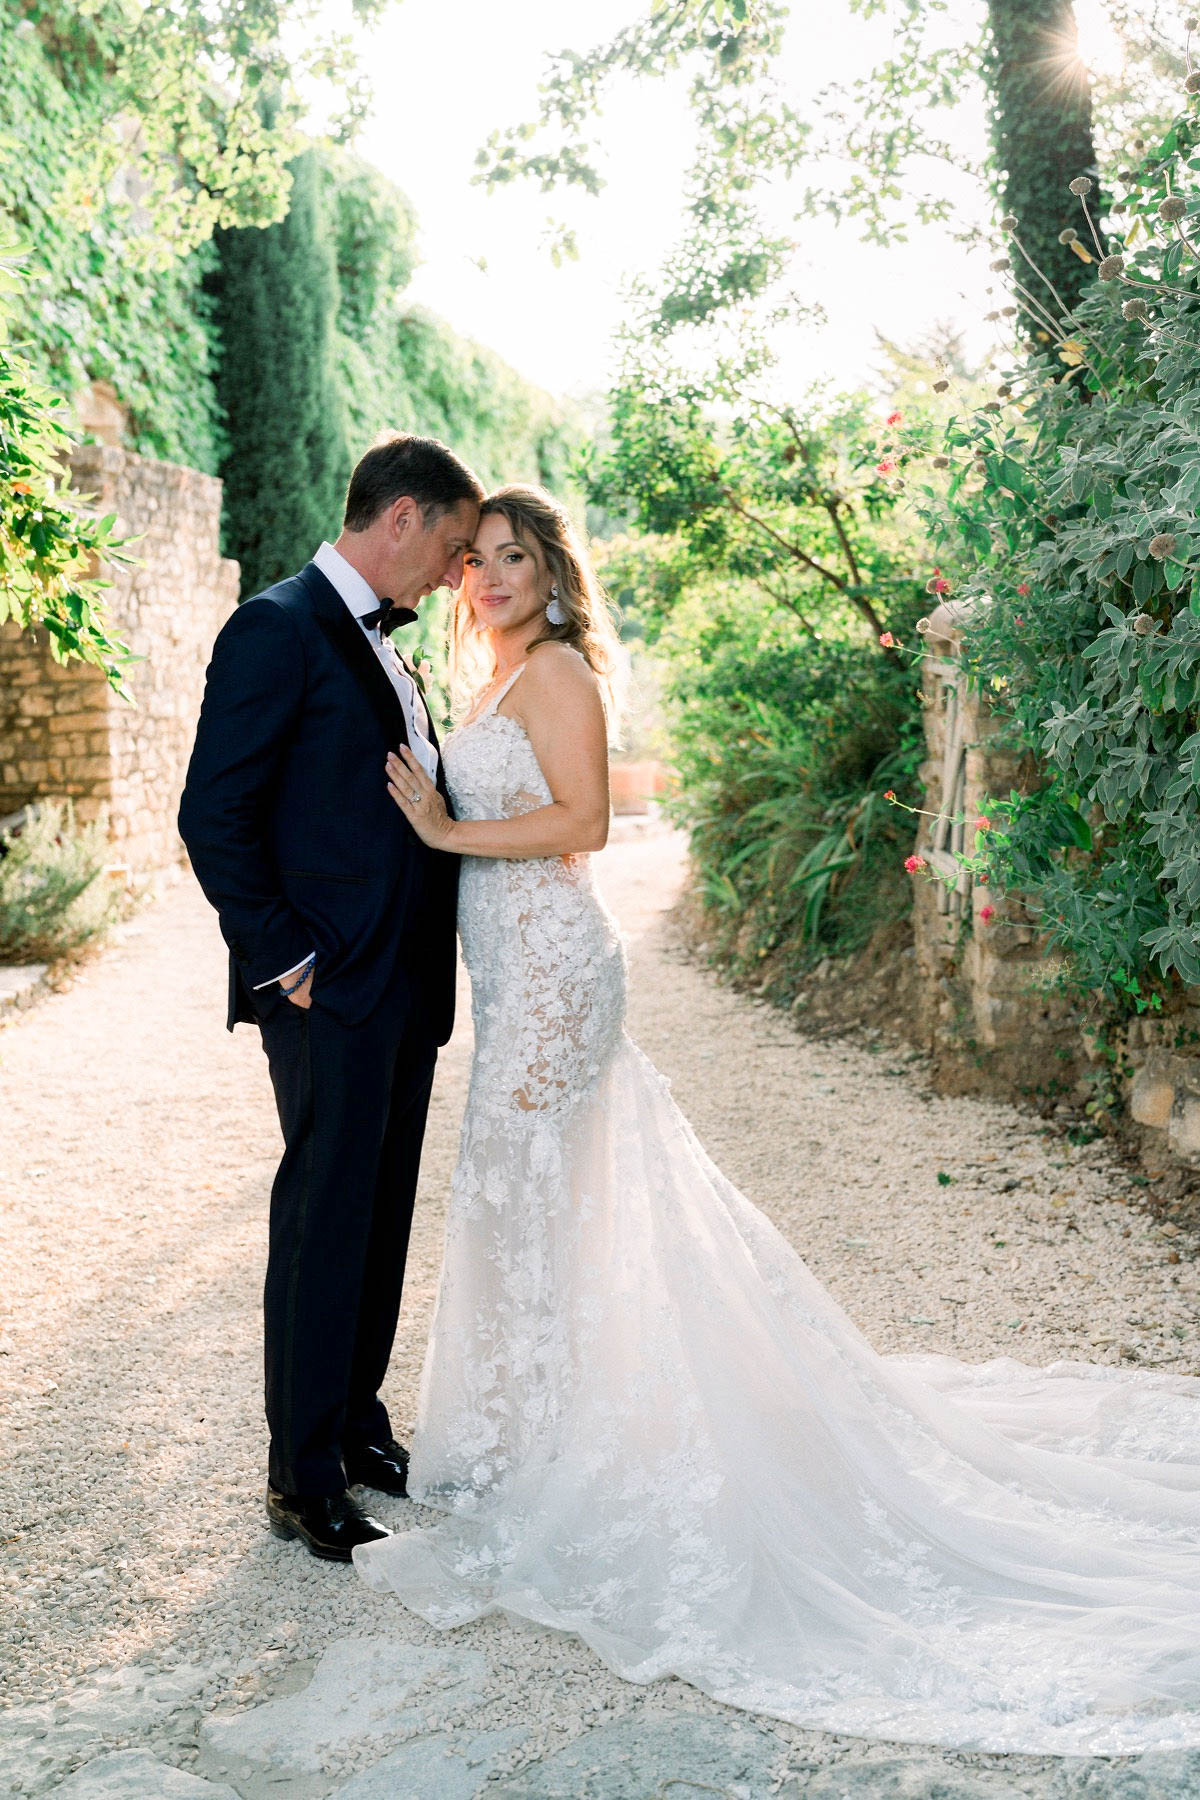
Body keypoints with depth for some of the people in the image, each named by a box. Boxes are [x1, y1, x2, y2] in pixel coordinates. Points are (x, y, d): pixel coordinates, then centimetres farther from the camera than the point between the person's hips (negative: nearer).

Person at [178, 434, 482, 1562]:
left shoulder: (382, 646, 17)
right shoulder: (278, 629, -11)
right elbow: (215, 819, -15)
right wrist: (286, 962, -15)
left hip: (407, 991, 9)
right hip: (331, 995, -8)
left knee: (382, 1216, 16)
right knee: (324, 1224, 0)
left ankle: (357, 1424, 31)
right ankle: (303, 1477, 14)